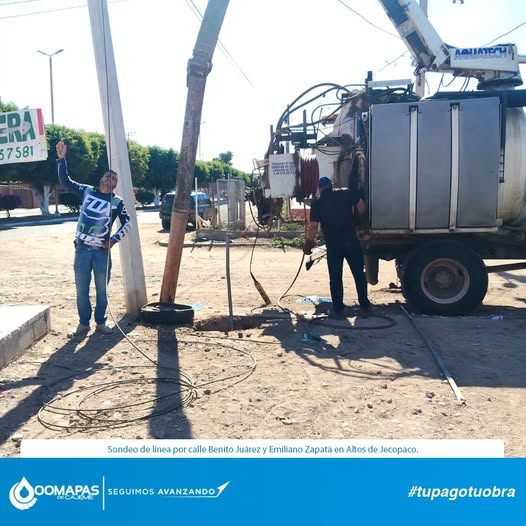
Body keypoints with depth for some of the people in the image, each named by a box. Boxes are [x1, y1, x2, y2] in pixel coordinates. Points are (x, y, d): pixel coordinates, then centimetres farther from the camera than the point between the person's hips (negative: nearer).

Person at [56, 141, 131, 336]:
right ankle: (84, 323, 17)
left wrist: (114, 239, -10)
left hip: (102, 251, -1)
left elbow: (127, 223, 3)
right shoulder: (87, 191, 7)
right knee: (81, 289, 5)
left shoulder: (117, 202, 4)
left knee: (102, 289, 6)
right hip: (82, 249, 1)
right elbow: (65, 181, 8)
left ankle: (101, 322, 20)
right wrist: (61, 159, -2)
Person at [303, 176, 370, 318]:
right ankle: (364, 305, 19)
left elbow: (313, 225, -7)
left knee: (335, 277, 6)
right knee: (359, 273, 13)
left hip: (333, 243, -1)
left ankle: (339, 309, 8)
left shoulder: (317, 202, 2)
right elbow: (361, 207, 9)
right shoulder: (346, 193, 7)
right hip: (351, 239, 2)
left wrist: (308, 243, 3)